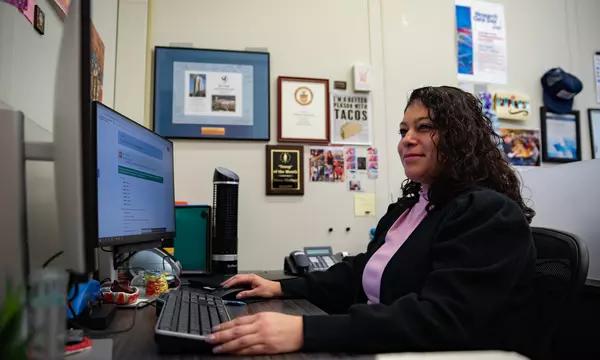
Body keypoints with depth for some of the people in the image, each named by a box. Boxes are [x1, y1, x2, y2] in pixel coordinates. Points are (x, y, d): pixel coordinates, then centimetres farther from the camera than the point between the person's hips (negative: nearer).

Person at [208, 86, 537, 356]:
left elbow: (439, 320, -28)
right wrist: (283, 288, 5)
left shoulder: (490, 215, -16)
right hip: (377, 350, 7)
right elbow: (362, 274, 17)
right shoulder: (408, 206, 12)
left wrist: (305, 332, -37)